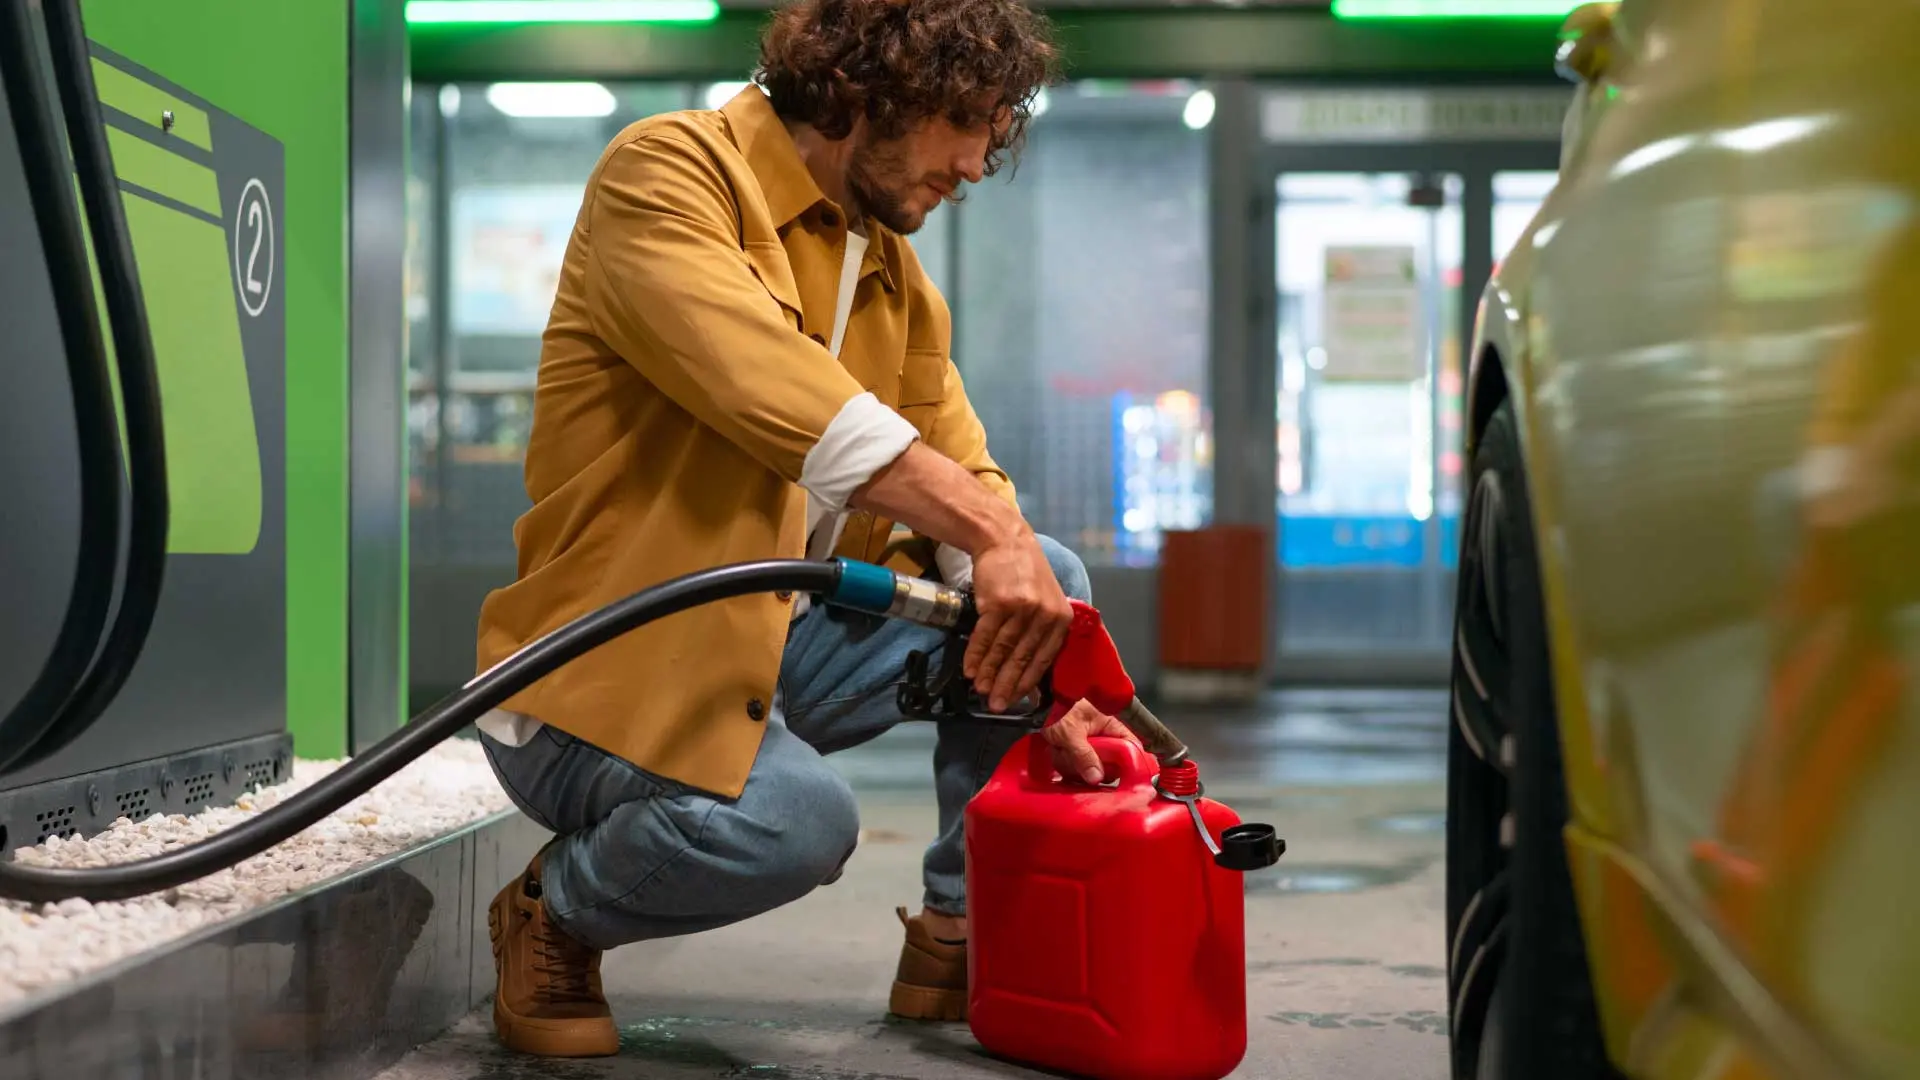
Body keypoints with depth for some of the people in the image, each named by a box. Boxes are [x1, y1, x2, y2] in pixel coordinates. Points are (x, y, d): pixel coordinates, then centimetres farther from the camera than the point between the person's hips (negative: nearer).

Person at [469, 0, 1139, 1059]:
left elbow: (964, 476, 8)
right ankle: (552, 915, -2)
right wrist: (987, 529, -38)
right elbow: (760, 376, -30)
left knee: (1054, 572, 3)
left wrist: (1043, 686, -8)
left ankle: (963, 939, 10)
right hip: (609, 667, -8)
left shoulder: (899, 281, 13)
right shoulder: (666, 170, -12)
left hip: (783, 645, 8)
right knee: (796, 817, -35)